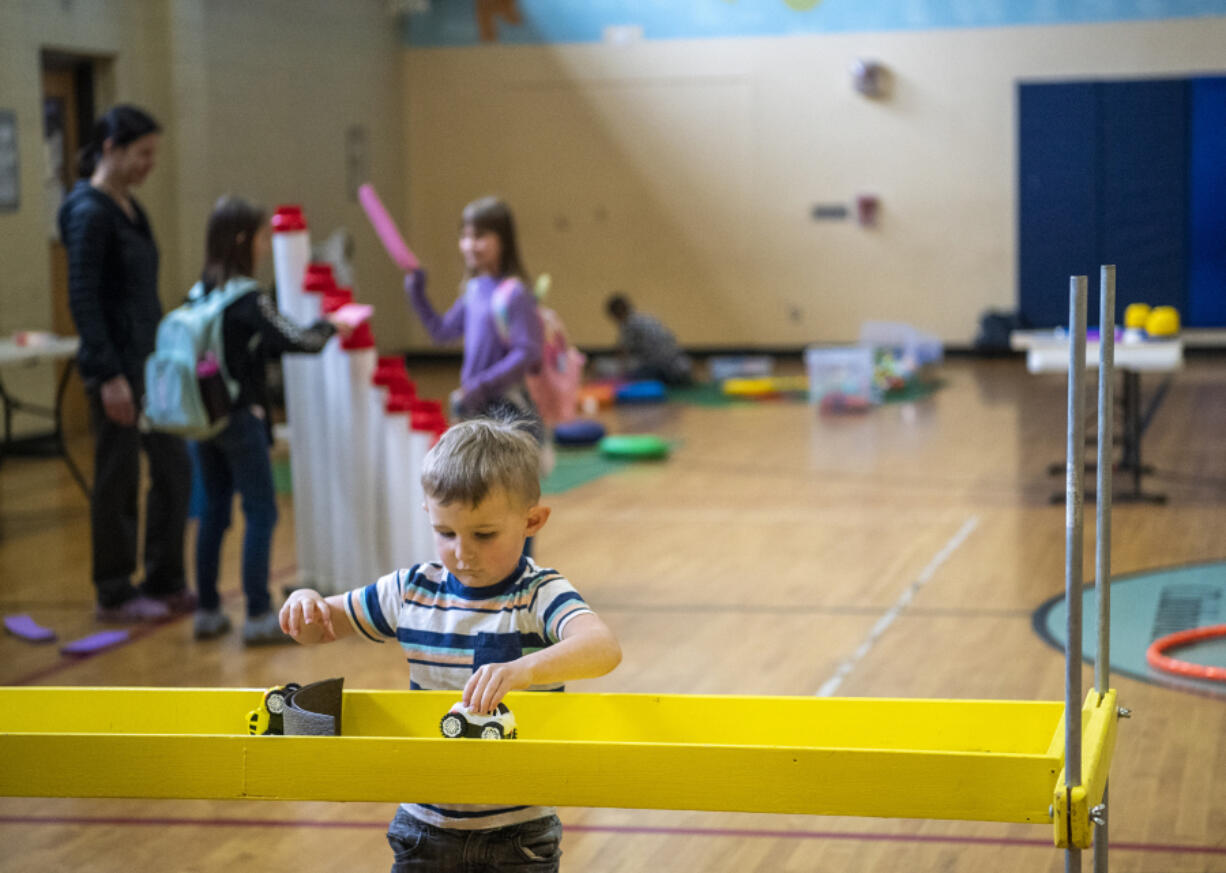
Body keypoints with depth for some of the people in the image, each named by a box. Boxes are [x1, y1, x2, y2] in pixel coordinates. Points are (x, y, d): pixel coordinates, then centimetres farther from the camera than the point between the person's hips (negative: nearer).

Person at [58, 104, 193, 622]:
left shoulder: (128, 207, 12)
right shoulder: (89, 211, -15)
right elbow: (83, 300, -19)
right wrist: (109, 376, -21)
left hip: (149, 360, 9)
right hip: (117, 365, -9)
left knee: (174, 468, 11)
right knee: (118, 482, 1)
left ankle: (164, 583, 22)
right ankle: (115, 596, 13)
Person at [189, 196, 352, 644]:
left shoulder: (198, 293, 7)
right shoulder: (248, 296, -14)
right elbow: (290, 339, -18)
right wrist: (329, 328, 0)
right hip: (240, 417, -7)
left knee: (213, 510, 13)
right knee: (261, 513, 0)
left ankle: (208, 612, 18)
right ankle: (259, 616, -1)